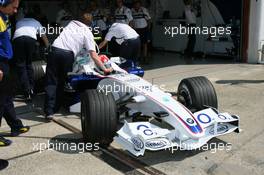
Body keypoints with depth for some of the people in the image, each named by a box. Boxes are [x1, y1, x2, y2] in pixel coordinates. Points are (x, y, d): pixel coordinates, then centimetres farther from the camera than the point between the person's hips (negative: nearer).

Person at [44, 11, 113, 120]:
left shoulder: (71, 23, 23)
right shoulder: (88, 33, 12)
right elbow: (93, 55, 2)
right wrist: (104, 69, 8)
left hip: (55, 50, 2)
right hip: (68, 55, -2)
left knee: (51, 82, 4)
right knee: (62, 82, 17)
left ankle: (49, 111, -5)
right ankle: (55, 108, 22)